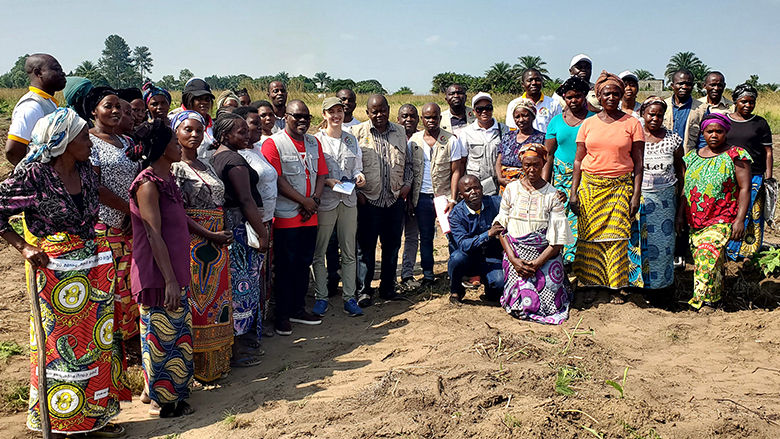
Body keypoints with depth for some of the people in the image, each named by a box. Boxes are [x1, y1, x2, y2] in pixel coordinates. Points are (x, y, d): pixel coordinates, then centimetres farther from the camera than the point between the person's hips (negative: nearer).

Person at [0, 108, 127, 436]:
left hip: (93, 266, 6)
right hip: (55, 269, -6)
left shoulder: (86, 172, 6)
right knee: (60, 344, 4)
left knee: (95, 339, 12)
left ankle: (96, 414, 25)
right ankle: (59, 423, 21)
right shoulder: (34, 175, -13)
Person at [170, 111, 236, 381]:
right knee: (194, 300, -3)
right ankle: (196, 366, 7)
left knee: (215, 297, 10)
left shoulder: (206, 167, 17)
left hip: (215, 245, 7)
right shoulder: (174, 167, -6)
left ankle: (215, 362, 21)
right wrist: (208, 234, -18)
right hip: (191, 243, -7)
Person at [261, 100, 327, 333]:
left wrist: (315, 199, -6)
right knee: (285, 267, 0)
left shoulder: (314, 143, 14)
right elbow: (277, 180, -14)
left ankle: (298, 309, 25)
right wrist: (304, 201, -14)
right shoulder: (273, 143, -6)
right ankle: (282, 316, 11)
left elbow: (321, 174, 12)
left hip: (310, 217, 6)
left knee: (304, 264, 13)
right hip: (285, 216, -6)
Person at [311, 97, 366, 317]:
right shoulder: (316, 139, -1)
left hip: (349, 200, 4)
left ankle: (349, 297, 15)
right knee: (319, 252, 2)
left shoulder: (351, 139, 12)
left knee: (349, 252, 7)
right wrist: (327, 181, -17)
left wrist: (359, 175, -5)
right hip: (325, 200, -4)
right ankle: (321, 297, 13)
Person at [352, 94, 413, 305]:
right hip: (368, 200, -4)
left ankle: (388, 287, 23)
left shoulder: (400, 132, 11)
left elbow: (408, 162, 19)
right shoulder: (358, 132, -1)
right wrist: (356, 191, -9)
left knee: (392, 245, 10)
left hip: (395, 199, 4)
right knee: (366, 246, 1)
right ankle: (365, 290, 13)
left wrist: (407, 183, 5)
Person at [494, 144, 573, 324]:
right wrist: (513, 259, -10)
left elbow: (558, 238, -4)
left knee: (550, 304, -10)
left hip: (545, 256, 0)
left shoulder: (552, 194, 1)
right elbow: (501, 228, 3)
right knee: (524, 304, -14)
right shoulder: (512, 189, 4)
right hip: (516, 255, 0)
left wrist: (537, 263, -14)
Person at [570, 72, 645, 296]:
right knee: (589, 235, 0)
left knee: (617, 237, -4)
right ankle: (590, 285, 11)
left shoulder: (632, 123, 4)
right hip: (590, 185, 2)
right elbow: (578, 160, 8)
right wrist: (573, 192, 0)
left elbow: (638, 162, 2)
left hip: (621, 187, -1)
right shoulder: (588, 124, 8)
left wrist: (636, 194, -5)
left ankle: (616, 288, 6)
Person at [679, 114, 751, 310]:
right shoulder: (692, 156, 13)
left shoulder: (736, 156, -2)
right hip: (695, 220, 6)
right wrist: (680, 215, 12)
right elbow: (686, 187, 18)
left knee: (708, 256, -19)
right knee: (698, 259, 6)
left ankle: (703, 301, -15)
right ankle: (714, 297, 20)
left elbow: (744, 189, -6)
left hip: (722, 220, -6)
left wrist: (740, 220, -13)